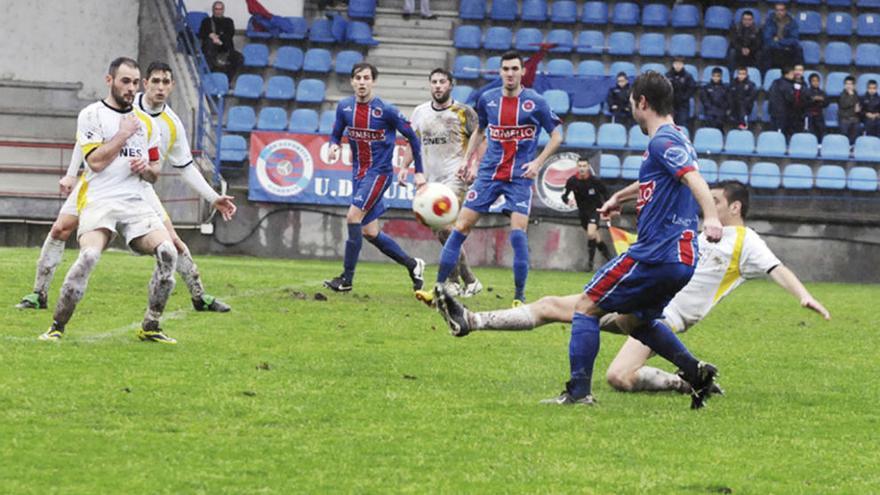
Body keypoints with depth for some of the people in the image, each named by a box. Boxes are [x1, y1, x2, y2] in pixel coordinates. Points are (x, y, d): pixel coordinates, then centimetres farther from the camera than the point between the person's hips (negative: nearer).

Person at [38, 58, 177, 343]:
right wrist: (124, 133, -4)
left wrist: (146, 169, 0)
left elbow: (154, 174, 23)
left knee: (167, 251, -19)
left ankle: (150, 327, -7)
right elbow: (96, 161, -9)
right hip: (98, 201, -5)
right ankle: (57, 327, -18)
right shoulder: (91, 115, 3)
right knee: (89, 255, -31)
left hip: (135, 203, 5)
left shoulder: (145, 122, 19)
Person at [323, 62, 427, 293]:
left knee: (353, 218, -19)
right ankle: (412, 265, 27)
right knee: (370, 232, 9)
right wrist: (334, 146, -13)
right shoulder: (344, 107, 0)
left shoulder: (386, 110, -14)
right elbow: (336, 134, 12)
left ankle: (346, 278, -14)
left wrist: (419, 172, -2)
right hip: (358, 173, 6)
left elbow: (412, 137, -4)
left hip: (379, 172, -6)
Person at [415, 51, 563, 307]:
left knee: (518, 232, -16)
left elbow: (556, 135, 1)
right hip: (489, 173, 3)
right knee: (461, 226, -2)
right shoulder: (488, 99, 4)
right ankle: (438, 288, 5)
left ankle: (519, 297, -5)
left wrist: (538, 163, -10)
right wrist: (468, 159, 14)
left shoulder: (535, 102, -6)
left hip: (519, 177, -3)